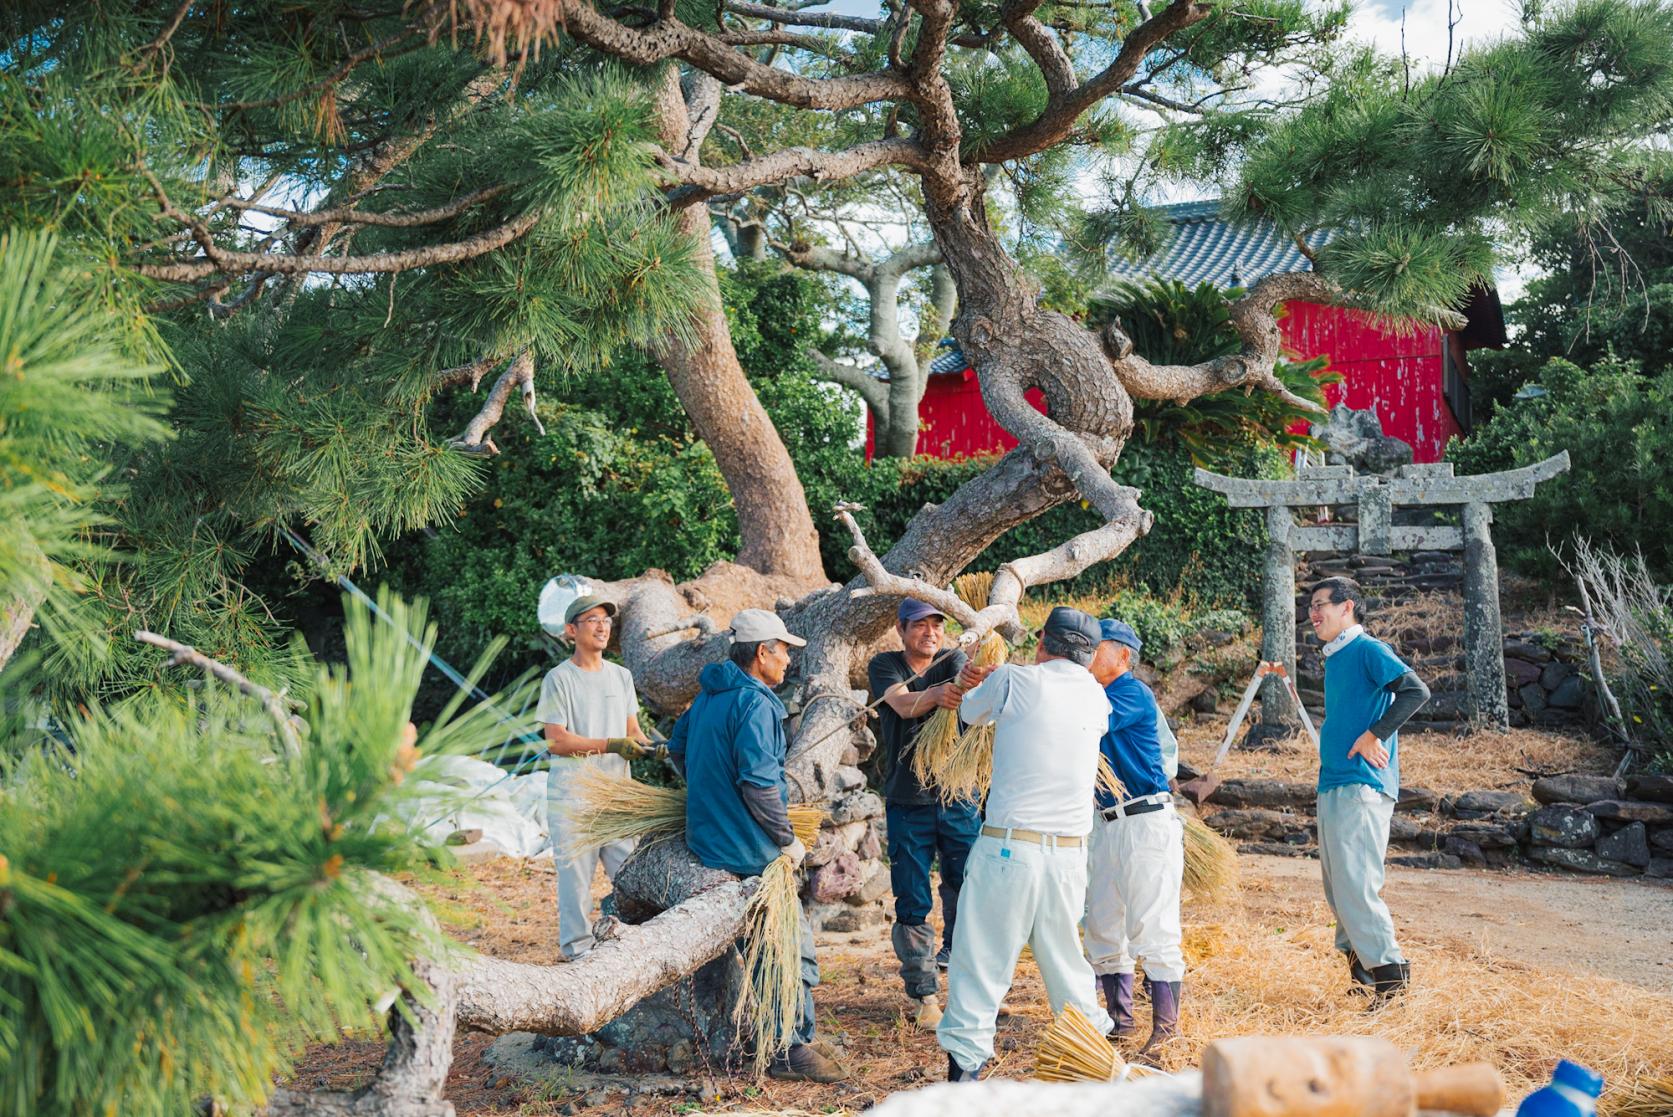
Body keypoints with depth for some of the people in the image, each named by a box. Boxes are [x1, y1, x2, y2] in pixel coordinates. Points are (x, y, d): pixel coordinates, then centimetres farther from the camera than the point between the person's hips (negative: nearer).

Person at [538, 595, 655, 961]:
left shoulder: (620, 676, 13)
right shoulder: (559, 678, -5)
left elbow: (632, 729, 14)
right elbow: (557, 739, -12)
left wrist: (646, 746, -10)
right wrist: (611, 745, -22)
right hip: (572, 792, -5)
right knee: (575, 872, -2)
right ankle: (577, 948, 9)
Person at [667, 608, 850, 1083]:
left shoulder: (707, 696, 11)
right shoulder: (755, 704, -19)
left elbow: (677, 750, 24)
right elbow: (758, 782, -26)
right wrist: (788, 840, -15)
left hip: (706, 842, 10)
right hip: (751, 850, -10)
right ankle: (792, 1049, 1)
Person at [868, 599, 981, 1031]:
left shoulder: (953, 662, 2)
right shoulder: (884, 666, -1)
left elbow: (969, 686, -22)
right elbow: (903, 704, -21)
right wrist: (935, 694, -44)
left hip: (959, 799, 1)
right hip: (908, 804, -1)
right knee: (912, 905, 2)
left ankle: (954, 953, 27)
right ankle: (925, 994, 14)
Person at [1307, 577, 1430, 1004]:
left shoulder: (1369, 650, -7)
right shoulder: (1334, 660, 19)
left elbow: (1416, 691, -20)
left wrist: (1374, 736, -18)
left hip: (1362, 785, -9)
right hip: (1332, 786, 9)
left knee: (1355, 885, -11)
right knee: (1338, 886, 12)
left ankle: (1390, 972, -3)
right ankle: (1361, 967, 21)